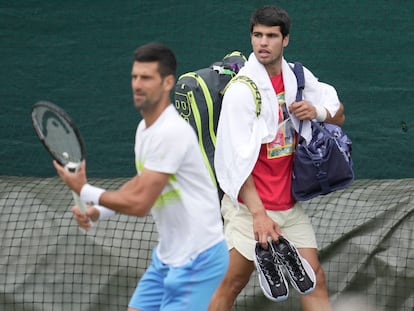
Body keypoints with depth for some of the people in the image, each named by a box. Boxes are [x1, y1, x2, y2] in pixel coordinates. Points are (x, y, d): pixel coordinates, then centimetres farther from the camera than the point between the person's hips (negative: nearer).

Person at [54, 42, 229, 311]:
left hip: (197, 259, -10)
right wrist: (98, 211, 9)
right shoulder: (145, 127, 9)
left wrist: (85, 191, -10)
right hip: (167, 256, 10)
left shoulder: (171, 132, -22)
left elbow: (140, 203, -22)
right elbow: (140, 184, 24)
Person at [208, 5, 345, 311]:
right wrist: (258, 214, -28)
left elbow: (338, 115, 16)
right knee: (234, 283, -3)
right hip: (251, 206, -6)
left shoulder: (299, 77, 4)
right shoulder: (241, 89, -15)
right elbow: (237, 161, -20)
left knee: (315, 278, 2)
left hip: (290, 203, 6)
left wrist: (317, 111, -9)